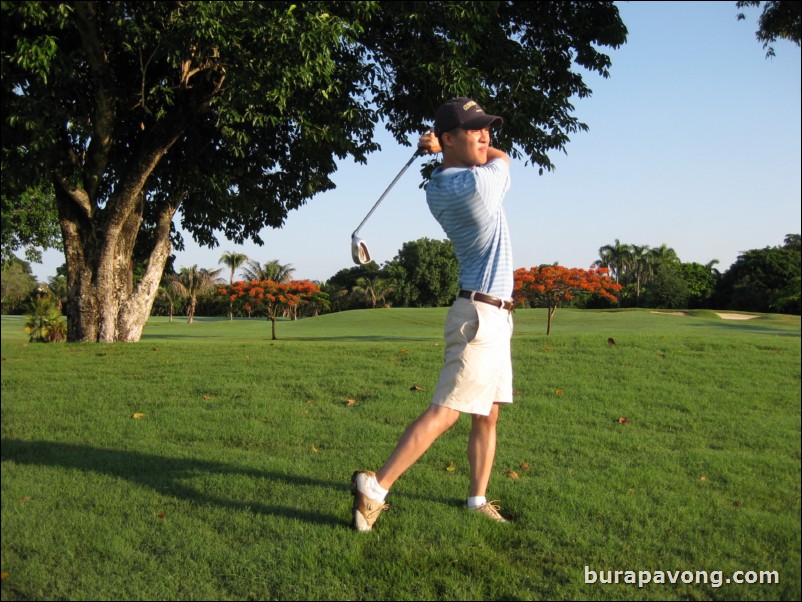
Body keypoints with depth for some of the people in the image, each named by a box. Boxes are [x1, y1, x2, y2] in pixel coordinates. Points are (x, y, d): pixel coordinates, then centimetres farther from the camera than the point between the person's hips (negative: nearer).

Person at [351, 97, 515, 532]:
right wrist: (445, 145, 14)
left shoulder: (436, 188, 7)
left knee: (487, 415, 12)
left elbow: (488, 156, 26)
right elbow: (502, 157, 6)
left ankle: (478, 500, 19)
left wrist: (439, 146, 9)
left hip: (493, 316, 9)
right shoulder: (481, 183, -18)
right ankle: (375, 486, -10)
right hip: (481, 316, -9)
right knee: (445, 412, -11)